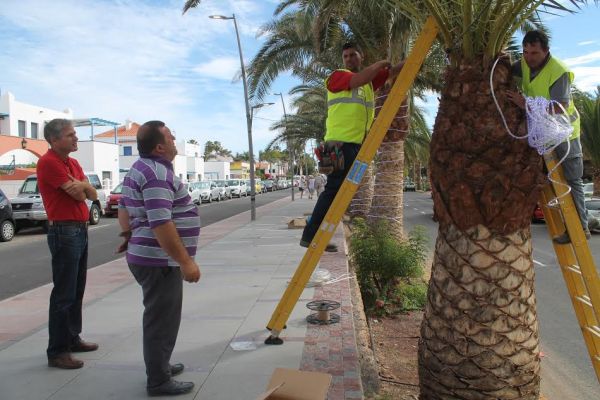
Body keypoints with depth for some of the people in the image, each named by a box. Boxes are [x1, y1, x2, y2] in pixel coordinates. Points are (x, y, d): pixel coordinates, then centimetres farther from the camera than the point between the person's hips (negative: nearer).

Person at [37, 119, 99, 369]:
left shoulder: (73, 163, 15)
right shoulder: (48, 162, -12)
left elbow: (92, 195, 7)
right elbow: (79, 195, -17)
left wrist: (82, 185, -12)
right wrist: (82, 187, 3)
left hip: (80, 230, 9)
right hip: (64, 232, -9)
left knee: (77, 290, 15)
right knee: (64, 293, -5)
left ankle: (72, 338, 26)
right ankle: (56, 351, 4)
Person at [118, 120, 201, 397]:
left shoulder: (141, 168, 12)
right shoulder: (158, 173, -21)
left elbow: (124, 207, 21)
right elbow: (161, 224, -28)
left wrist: (129, 235, 26)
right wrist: (186, 261, -24)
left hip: (148, 256, 10)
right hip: (160, 261, -10)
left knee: (159, 317, 22)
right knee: (162, 320, 1)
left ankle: (159, 366, 37)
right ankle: (159, 381, 14)